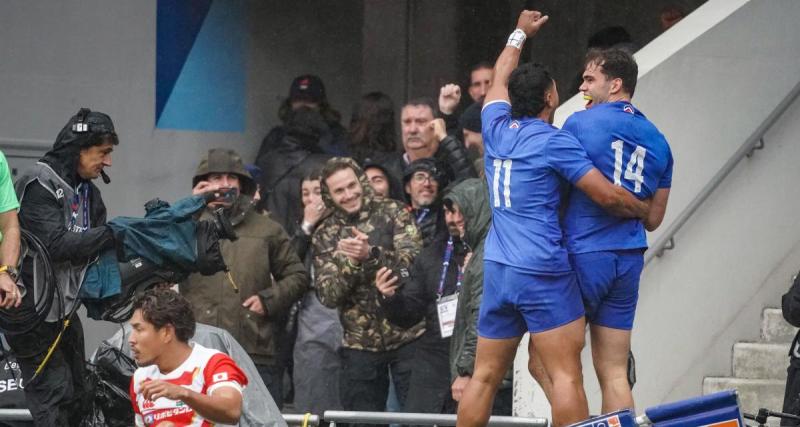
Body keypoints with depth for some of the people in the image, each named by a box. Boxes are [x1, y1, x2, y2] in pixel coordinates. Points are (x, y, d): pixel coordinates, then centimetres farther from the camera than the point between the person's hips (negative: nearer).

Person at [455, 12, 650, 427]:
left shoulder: (496, 128, 9)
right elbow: (608, 196, -9)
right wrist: (645, 211, 10)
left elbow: (500, 81, 31)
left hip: (496, 269, 6)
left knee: (484, 376, 8)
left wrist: (519, 34, 46)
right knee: (566, 374, -9)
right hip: (543, 271, -6)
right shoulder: (554, 142, -8)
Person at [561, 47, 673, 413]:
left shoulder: (580, 124, -5)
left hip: (583, 255, -6)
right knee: (614, 372, 7)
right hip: (629, 259, 6)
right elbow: (653, 218, 16)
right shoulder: (656, 140, 12)